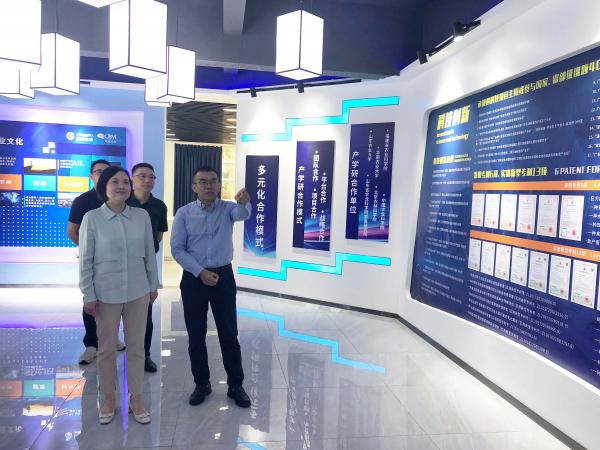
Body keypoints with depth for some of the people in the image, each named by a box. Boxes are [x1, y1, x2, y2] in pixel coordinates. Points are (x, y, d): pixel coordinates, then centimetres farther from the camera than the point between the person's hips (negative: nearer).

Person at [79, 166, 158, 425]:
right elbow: (85, 260, -4)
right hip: (106, 293, -1)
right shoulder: (92, 218, -8)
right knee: (106, 348, 12)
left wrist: (153, 285, 8)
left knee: (136, 347, 11)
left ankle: (135, 398, 27)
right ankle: (108, 399, 32)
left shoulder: (142, 216, -3)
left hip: (137, 292, 2)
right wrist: (88, 295, -5)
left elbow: (150, 254, 4)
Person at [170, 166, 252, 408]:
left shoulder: (228, 209, -1)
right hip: (193, 278, 1)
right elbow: (177, 249, -5)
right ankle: (201, 383, 28)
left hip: (223, 276, 0)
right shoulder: (184, 213, -1)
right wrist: (200, 272, -14)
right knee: (196, 336, 10)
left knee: (229, 334, 6)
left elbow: (242, 214, -25)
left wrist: (245, 202, -49)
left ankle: (236, 385, 20)